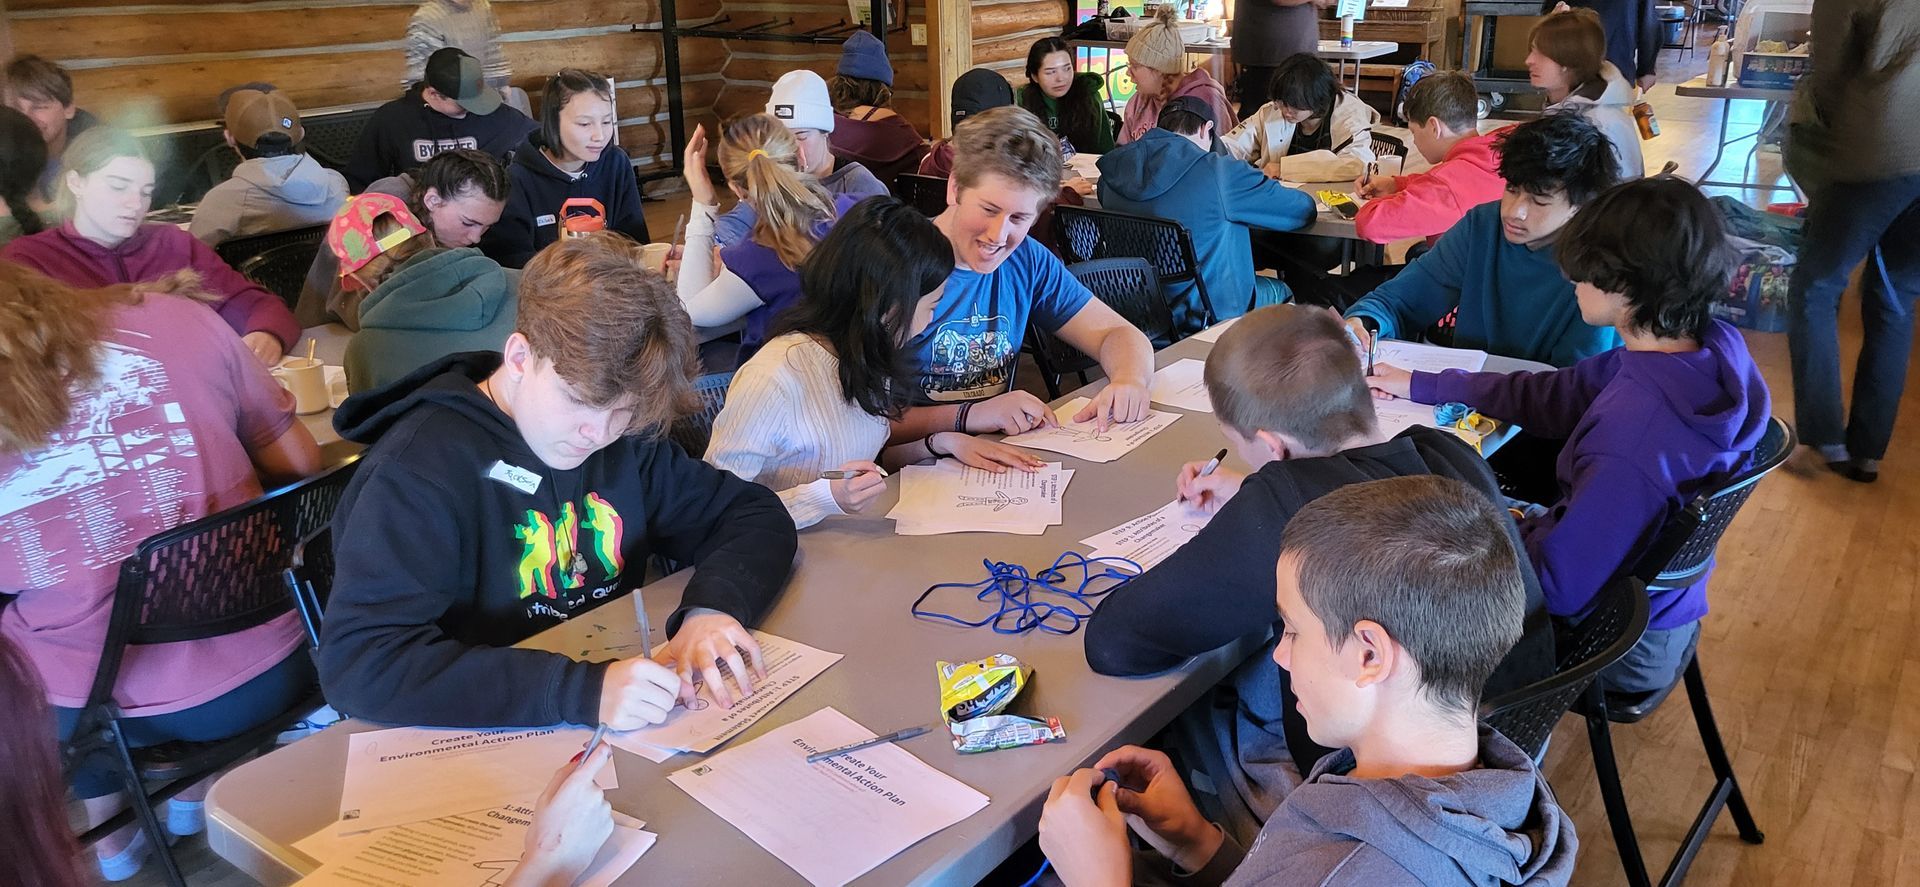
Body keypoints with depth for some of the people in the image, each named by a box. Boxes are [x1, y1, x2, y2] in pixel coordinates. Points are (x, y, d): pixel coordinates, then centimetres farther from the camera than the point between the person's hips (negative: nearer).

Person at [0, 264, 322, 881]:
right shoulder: (175, 320, -9)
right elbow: (300, 467, 3)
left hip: (84, 714, 0)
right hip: (264, 677, 0)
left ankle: (109, 837, 46)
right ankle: (199, 798, 46)